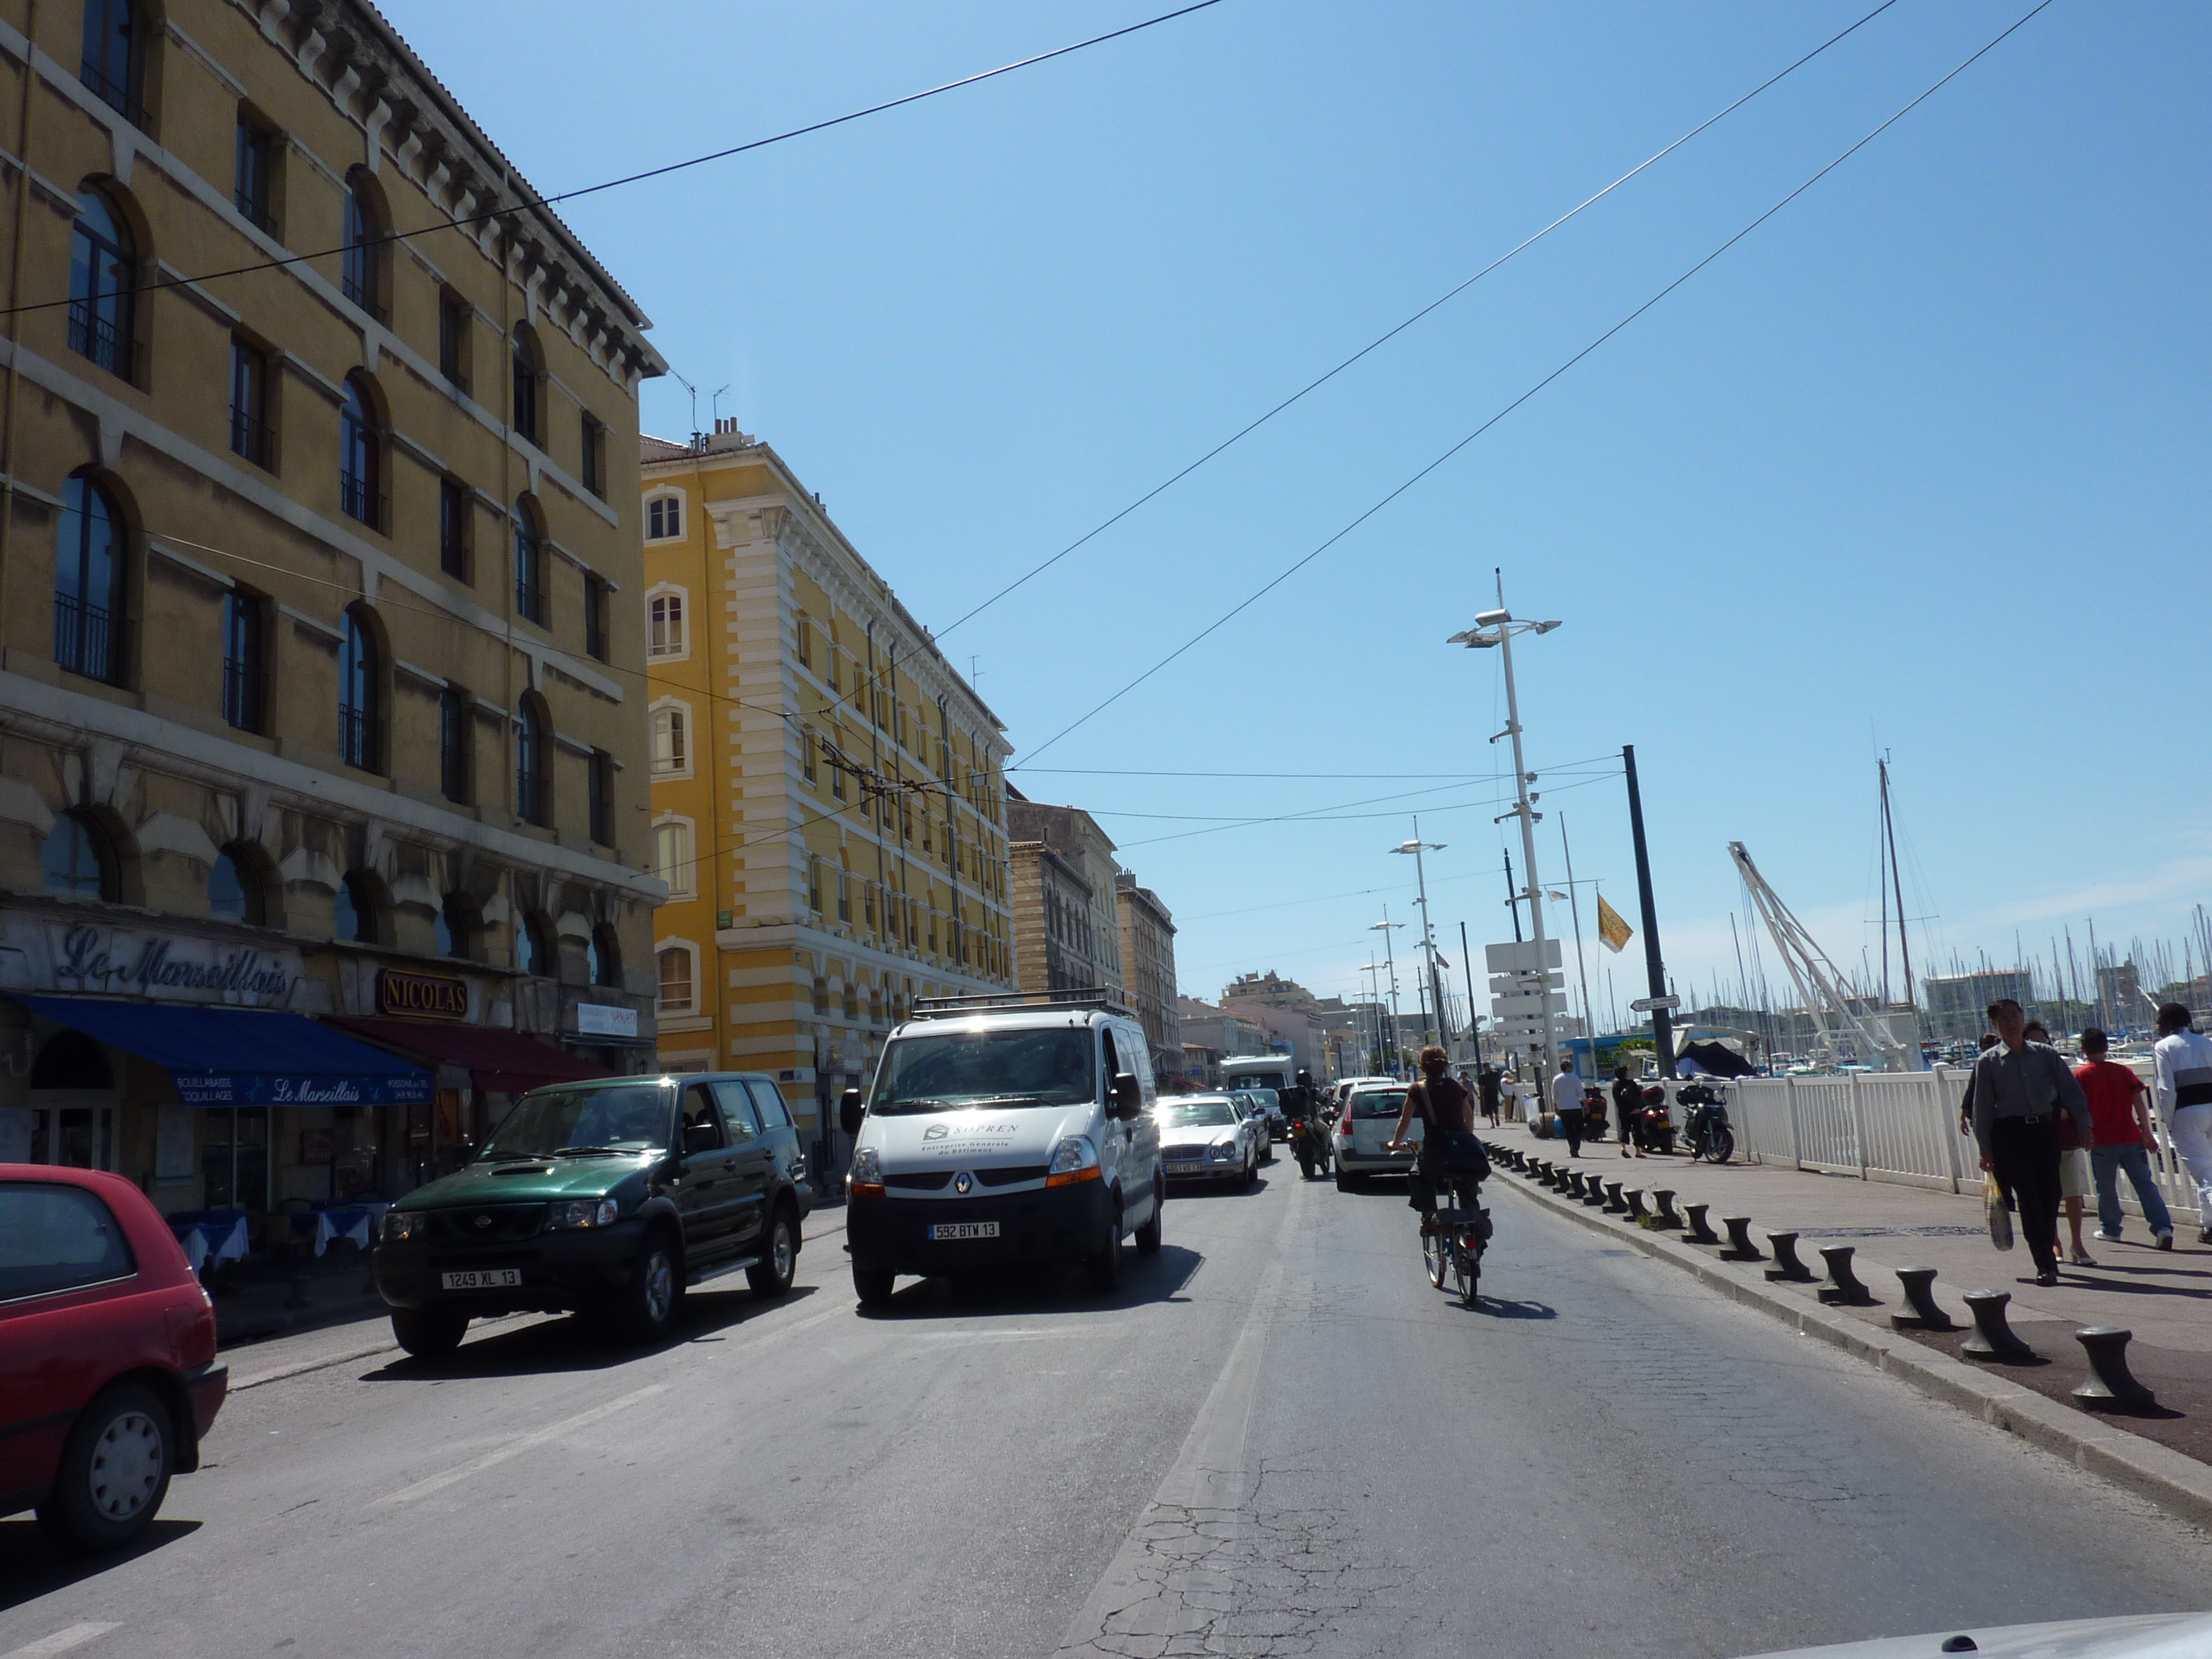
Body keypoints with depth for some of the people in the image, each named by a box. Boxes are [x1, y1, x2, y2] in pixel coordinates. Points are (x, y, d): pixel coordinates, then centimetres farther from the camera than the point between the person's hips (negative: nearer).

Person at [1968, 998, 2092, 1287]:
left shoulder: (2046, 1054, 9)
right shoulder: (1988, 1062, 3)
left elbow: (2070, 1090, 10)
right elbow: (1983, 1108, 4)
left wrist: (2083, 1124, -2)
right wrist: (1986, 1150, 1)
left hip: (2045, 1130, 3)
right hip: (2009, 1134, -2)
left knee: (2050, 1196, 3)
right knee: (2028, 1198, -10)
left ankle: (2047, 1254, 21)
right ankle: (2046, 1265, -10)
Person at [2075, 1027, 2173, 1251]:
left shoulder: (2080, 1075, -3)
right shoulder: (2123, 1072, 5)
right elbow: (2139, 1103, 2)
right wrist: (2146, 1132, 6)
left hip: (2102, 1142, -2)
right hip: (2131, 1138, 2)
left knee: (2106, 1187, 11)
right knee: (2144, 1183, 2)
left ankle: (2110, 1229, 21)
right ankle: (2163, 1227, -10)